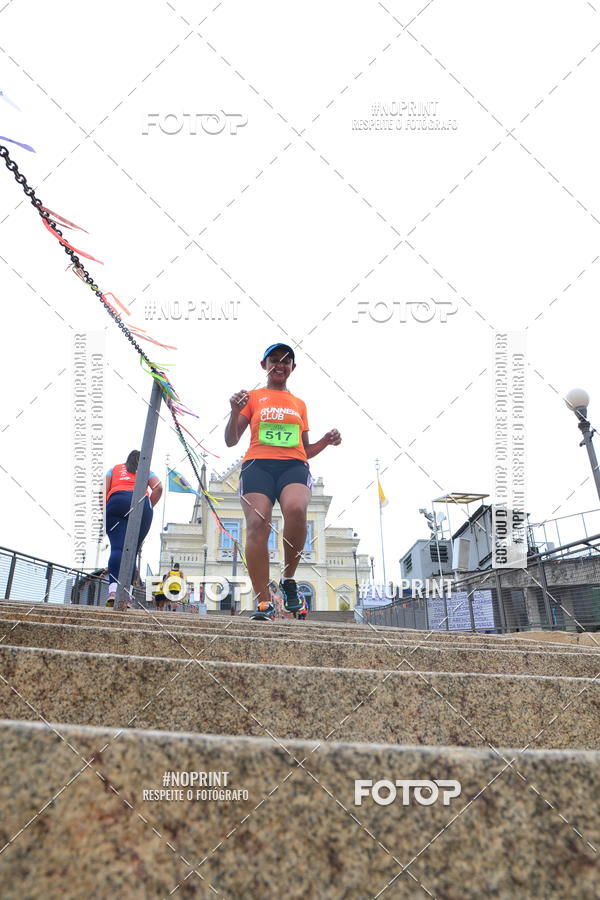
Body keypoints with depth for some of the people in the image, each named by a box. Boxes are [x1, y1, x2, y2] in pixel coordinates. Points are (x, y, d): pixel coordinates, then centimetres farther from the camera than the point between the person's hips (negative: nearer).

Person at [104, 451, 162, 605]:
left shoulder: (115, 468, 29)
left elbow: (103, 491, 13)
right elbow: (158, 487, 9)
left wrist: (104, 511, 16)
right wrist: (149, 507, 15)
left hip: (116, 501, 0)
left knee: (117, 547, -14)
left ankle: (113, 589, -33)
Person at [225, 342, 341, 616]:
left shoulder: (299, 404, 26)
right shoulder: (253, 397, 18)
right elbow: (231, 440, 12)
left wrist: (326, 440, 9)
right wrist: (235, 412, -5)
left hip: (294, 466, 1)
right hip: (258, 464, -1)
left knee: (296, 509, -32)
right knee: (257, 524, -23)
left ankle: (288, 580, -13)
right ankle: (263, 603, -21)